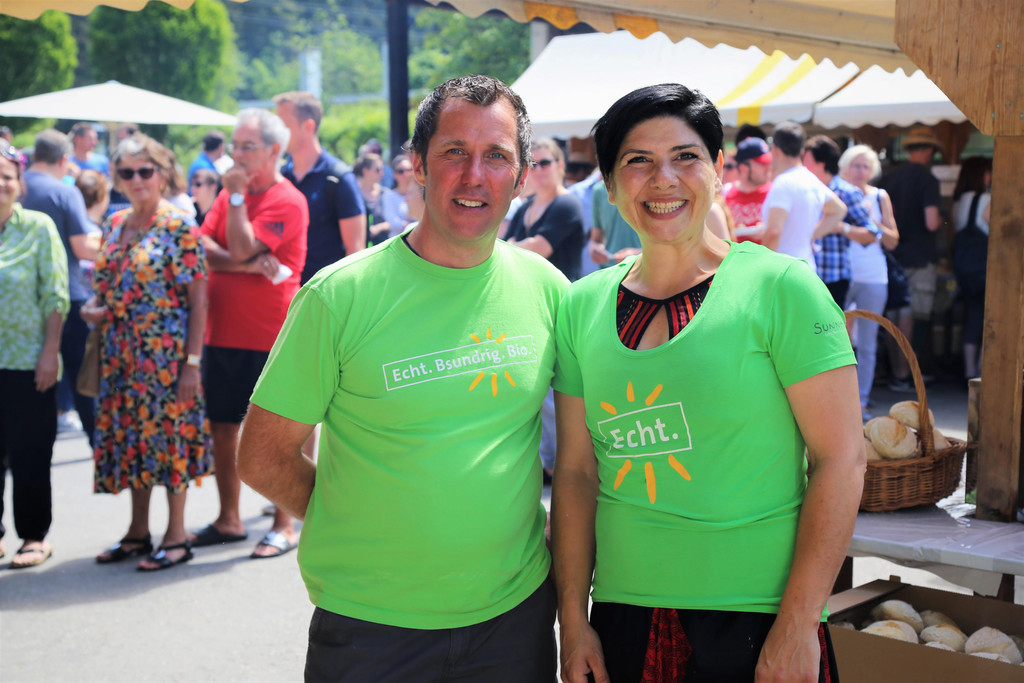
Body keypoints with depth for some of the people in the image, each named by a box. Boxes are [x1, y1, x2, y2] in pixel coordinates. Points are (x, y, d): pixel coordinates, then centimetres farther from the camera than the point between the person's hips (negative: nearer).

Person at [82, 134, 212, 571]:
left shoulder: (180, 227, -9)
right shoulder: (115, 225, 11)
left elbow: (198, 300, -12)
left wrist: (192, 361, -16)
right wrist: (92, 308, -3)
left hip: (165, 354, -7)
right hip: (121, 355, 7)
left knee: (168, 434, -1)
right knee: (129, 437, 12)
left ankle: (176, 535, 11)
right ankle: (138, 531, 25)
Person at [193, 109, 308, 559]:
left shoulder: (287, 201, -11)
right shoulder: (232, 193, 12)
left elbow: (242, 250, -21)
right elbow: (201, 247, 0)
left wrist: (236, 196, -14)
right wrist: (249, 265, -16)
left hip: (268, 336, -7)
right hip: (222, 331, 7)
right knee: (222, 425, 12)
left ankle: (284, 525, 11)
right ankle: (229, 519, 25)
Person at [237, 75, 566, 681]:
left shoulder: (546, 289, -1)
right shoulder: (341, 297, -11)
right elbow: (263, 457, -5)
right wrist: (367, 526, -4)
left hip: (516, 610, 3)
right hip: (370, 625, -3)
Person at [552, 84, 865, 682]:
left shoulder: (781, 288, -8)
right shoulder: (583, 306, 4)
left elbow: (841, 459, -10)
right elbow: (576, 470, 7)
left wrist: (798, 625, -13)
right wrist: (573, 619, 4)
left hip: (758, 619, -3)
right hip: (623, 615, 4)